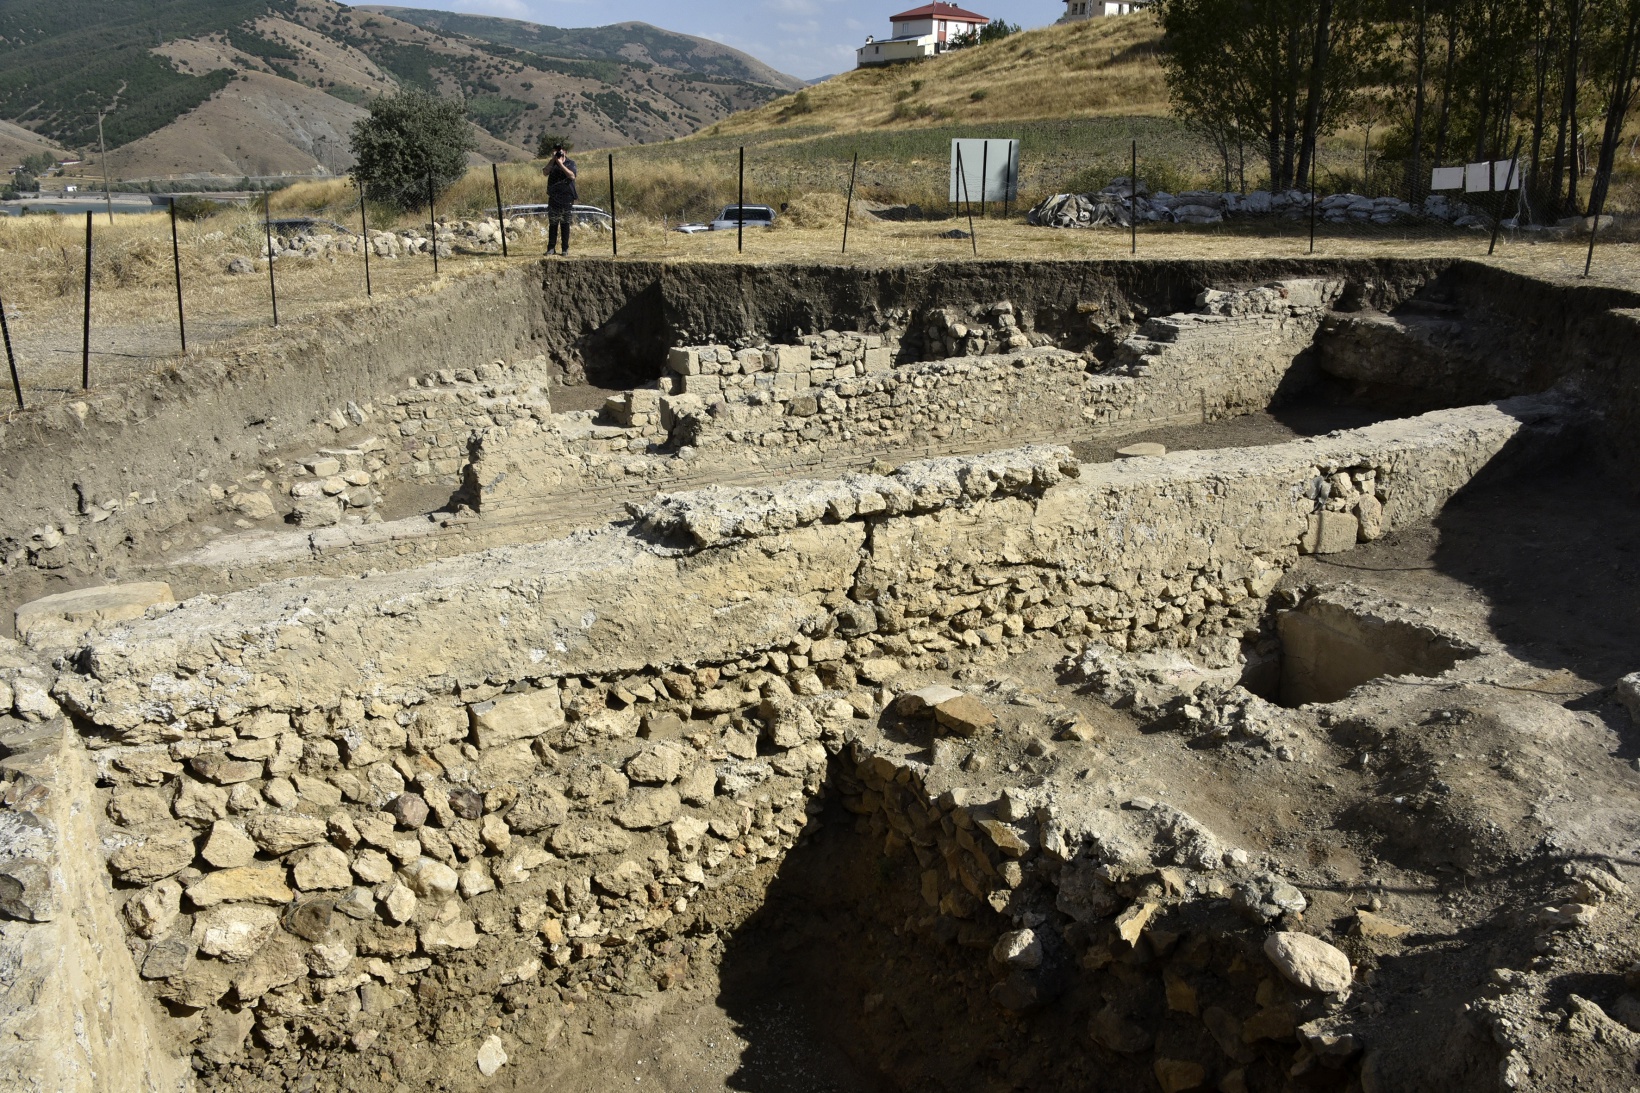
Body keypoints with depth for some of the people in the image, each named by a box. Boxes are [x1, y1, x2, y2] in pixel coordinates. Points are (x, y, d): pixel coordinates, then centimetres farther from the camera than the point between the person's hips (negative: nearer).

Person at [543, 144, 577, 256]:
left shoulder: (570, 163, 2)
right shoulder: (552, 163, 11)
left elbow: (572, 176, -15)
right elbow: (545, 173, -5)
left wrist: (560, 163, -15)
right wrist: (553, 160, -11)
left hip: (567, 198, -3)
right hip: (553, 198, 3)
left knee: (565, 224, 1)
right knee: (552, 223, 1)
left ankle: (565, 248, 5)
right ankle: (551, 247, 3)